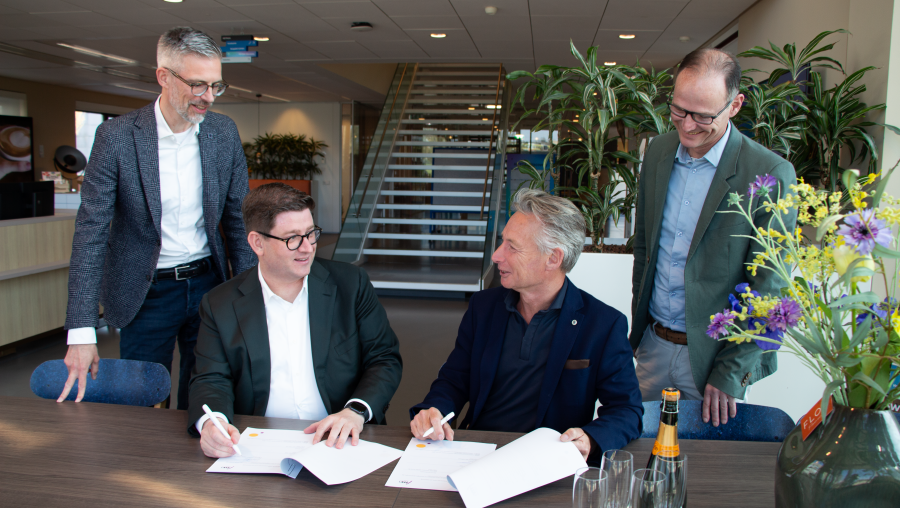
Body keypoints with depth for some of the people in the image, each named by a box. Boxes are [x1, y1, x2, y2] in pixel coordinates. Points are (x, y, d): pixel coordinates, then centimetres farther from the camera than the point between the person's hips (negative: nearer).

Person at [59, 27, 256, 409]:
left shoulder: (224, 132, -2)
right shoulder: (117, 137, -12)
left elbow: (238, 217, 5)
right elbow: (91, 233, -12)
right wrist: (81, 332, -17)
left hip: (208, 283, 3)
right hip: (147, 293, -2)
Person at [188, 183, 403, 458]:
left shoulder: (351, 284, 6)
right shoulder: (220, 304, 6)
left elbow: (385, 359, 5)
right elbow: (212, 381, 4)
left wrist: (356, 411, -14)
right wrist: (210, 423, -19)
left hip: (339, 443, -1)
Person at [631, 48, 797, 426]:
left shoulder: (771, 175, -16)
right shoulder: (658, 152, 1)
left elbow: (767, 289, -14)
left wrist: (730, 374, -13)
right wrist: (639, 320, 13)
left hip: (713, 353, -4)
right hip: (653, 344, 5)